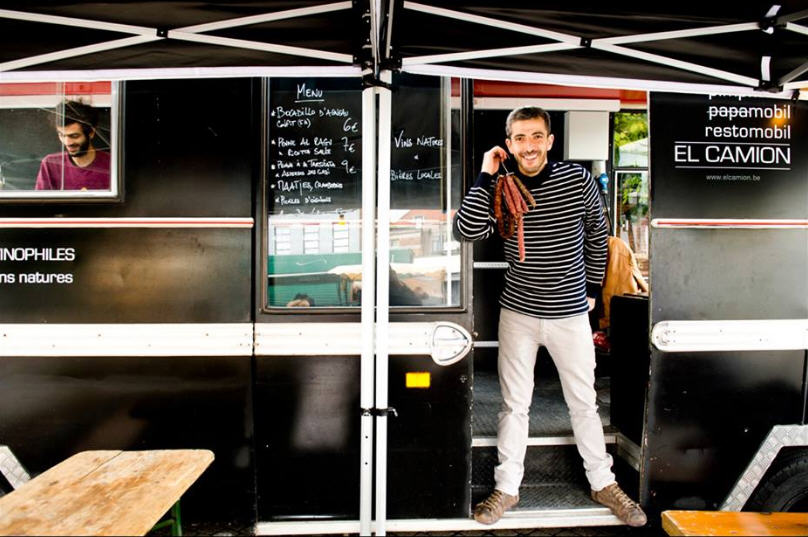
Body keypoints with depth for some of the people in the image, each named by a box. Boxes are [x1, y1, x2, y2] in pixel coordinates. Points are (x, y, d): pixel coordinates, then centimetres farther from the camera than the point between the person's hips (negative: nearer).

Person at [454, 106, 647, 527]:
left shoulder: (578, 180, -6)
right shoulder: (501, 188, -5)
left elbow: (596, 237, 7)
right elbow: (468, 231, -20)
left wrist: (592, 289, 10)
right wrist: (486, 176, -18)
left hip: (570, 312, 0)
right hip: (518, 312, 1)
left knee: (583, 402, 14)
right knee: (514, 404, 11)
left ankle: (603, 483, 35)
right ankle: (507, 488, 27)